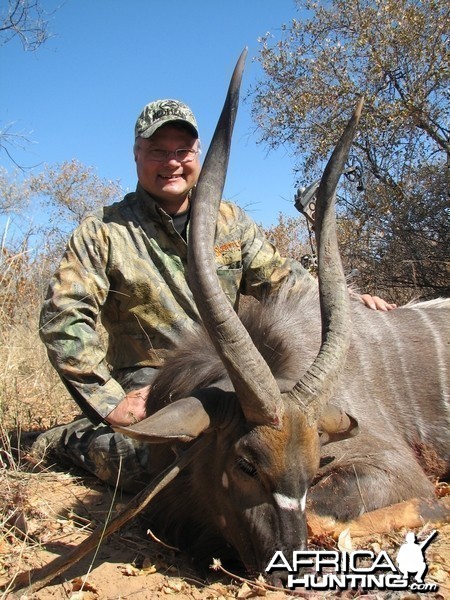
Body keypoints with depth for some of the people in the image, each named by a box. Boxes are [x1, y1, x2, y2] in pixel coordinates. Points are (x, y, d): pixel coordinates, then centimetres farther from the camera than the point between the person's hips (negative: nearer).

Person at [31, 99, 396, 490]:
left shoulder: (230, 220, 9)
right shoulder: (103, 232, -3)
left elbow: (281, 278, 11)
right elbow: (64, 319, -10)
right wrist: (110, 402, -18)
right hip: (151, 382, -5)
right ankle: (73, 438, 0)